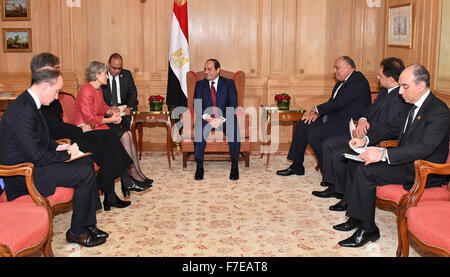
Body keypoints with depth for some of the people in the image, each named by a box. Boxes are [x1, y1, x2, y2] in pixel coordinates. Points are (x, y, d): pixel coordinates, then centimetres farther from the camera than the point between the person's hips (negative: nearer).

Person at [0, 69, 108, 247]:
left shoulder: (28, 103, 7)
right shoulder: (24, 111, -26)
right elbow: (37, 156, -26)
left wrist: (57, 147, 5)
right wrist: (67, 154, -12)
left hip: (30, 163, 11)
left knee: (87, 162, 9)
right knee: (85, 173, -16)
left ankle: (88, 225, 12)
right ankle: (77, 232, 0)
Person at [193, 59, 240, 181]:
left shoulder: (229, 83, 6)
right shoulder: (200, 85, 11)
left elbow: (233, 105, -4)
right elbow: (197, 106, 2)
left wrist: (222, 119, -21)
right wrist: (207, 118, -18)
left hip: (225, 118, -1)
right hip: (206, 118, 1)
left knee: (234, 129, -33)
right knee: (198, 127, -33)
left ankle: (234, 166, -23)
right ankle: (199, 167, -27)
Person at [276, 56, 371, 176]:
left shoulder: (358, 81, -16)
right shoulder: (342, 82, 16)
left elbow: (338, 103, -22)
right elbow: (331, 102, 18)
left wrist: (317, 110, -9)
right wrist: (317, 113, -1)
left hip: (348, 124, -10)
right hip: (334, 119, 10)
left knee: (313, 135, -23)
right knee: (302, 125, 4)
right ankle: (296, 166, 11)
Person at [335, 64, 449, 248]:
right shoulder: (412, 105, 8)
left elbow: (424, 148, -30)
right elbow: (392, 127, 16)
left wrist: (383, 154, -35)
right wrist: (366, 139, -2)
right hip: (405, 160, 10)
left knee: (365, 170, -21)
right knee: (357, 162, 2)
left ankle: (368, 229, -10)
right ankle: (355, 217, 8)